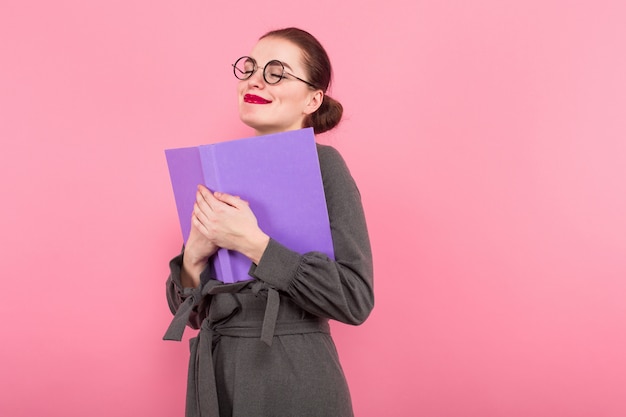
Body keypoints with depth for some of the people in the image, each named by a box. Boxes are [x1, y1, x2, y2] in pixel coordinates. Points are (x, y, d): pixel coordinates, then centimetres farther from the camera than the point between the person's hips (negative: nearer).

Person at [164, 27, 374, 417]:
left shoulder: (322, 163, -9)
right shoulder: (221, 171, 6)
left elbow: (356, 299, -18)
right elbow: (192, 311, 7)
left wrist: (253, 243, -21)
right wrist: (194, 255, -12)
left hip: (293, 385, -5)